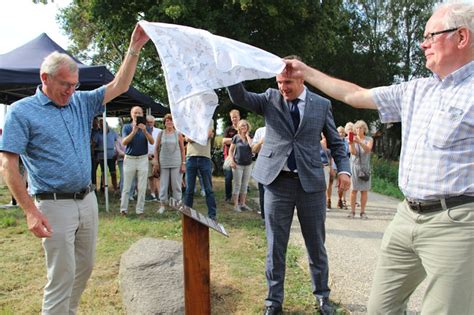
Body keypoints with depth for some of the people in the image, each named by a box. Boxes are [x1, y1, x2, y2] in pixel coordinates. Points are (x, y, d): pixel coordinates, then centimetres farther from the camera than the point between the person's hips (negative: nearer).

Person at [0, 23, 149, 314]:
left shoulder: (81, 102, 7)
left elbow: (119, 86, 7)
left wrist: (134, 49, -3)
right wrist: (31, 211, -18)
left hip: (87, 200, 6)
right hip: (55, 206, -6)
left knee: (84, 267, 17)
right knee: (62, 276, -1)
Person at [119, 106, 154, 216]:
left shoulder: (146, 127, 3)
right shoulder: (126, 127, 1)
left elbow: (152, 142, -12)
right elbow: (124, 142, -13)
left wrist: (145, 131, -27)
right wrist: (133, 132, -26)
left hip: (143, 159, 1)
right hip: (129, 159, -1)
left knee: (142, 187, 2)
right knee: (126, 186, 4)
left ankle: (140, 210, 9)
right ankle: (123, 209, 12)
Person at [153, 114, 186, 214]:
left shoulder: (178, 134, 3)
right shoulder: (161, 134, 5)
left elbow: (182, 150, 4)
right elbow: (156, 149, 6)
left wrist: (183, 163, -2)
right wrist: (156, 163, 0)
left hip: (176, 163, -1)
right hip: (163, 163, 1)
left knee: (176, 184, 4)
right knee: (163, 184, 5)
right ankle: (162, 205, 14)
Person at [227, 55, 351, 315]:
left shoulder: (321, 104, 5)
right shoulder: (270, 98, 5)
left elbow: (335, 142, 11)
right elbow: (239, 97, -8)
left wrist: (344, 169, -3)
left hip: (311, 182, 1)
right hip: (277, 181, 0)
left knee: (316, 244, 13)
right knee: (275, 245, 7)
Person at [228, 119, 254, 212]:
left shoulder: (250, 137, 5)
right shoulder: (236, 137, -1)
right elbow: (231, 150, 2)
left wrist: (247, 135, -7)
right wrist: (232, 161, -10)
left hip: (248, 164, 3)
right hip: (238, 164, -3)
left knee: (245, 185, 10)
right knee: (237, 185, -1)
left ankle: (243, 204, 20)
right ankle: (236, 205, 5)